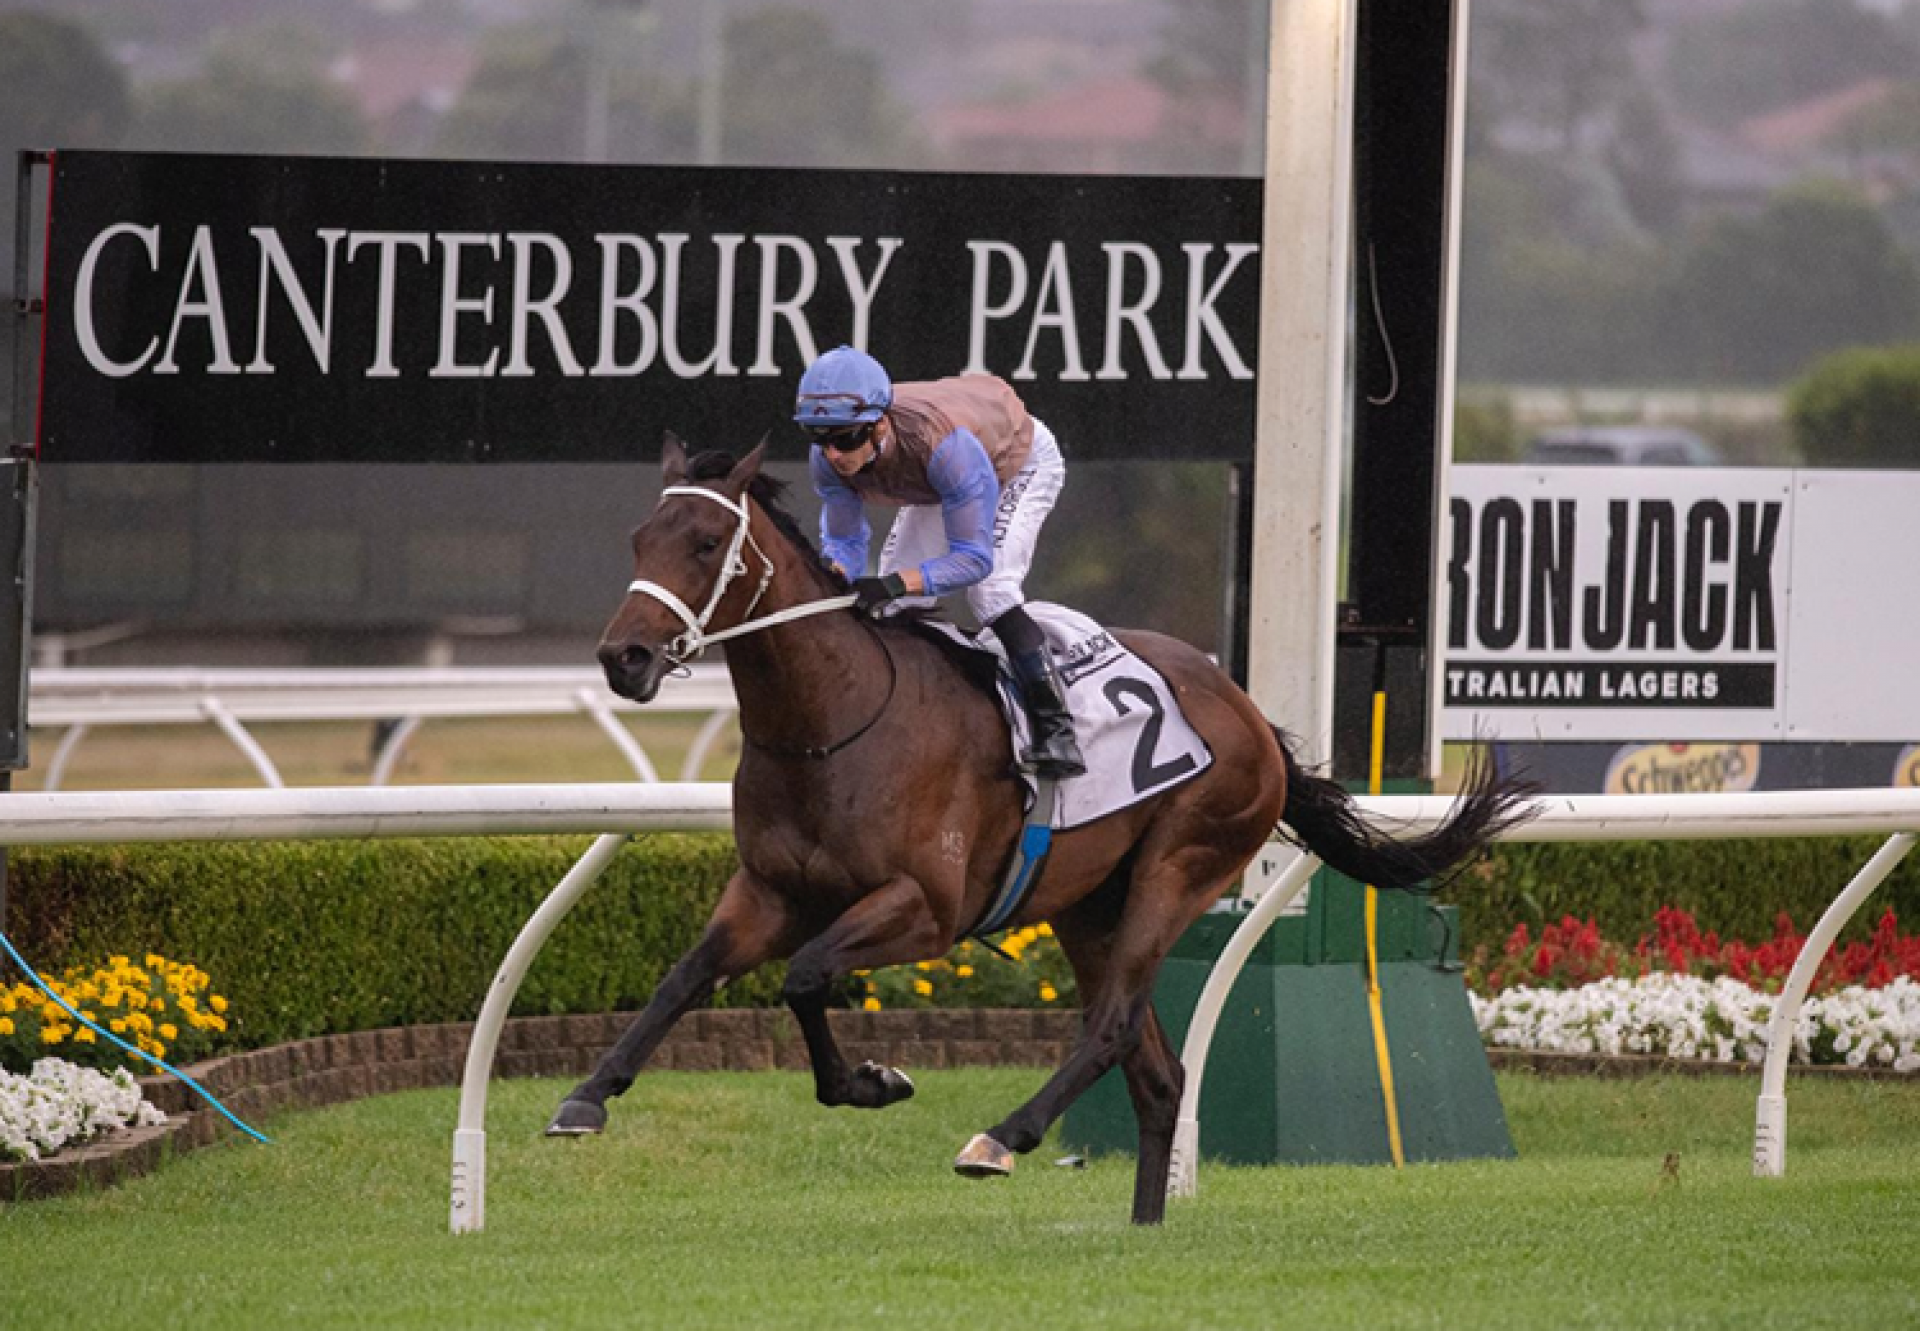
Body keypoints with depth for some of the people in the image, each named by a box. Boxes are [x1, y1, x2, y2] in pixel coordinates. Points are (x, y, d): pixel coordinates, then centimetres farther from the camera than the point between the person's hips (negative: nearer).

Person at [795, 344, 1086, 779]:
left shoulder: (945, 444, -48)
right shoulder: (827, 460, -31)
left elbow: (975, 558, -45)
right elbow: (844, 541, -18)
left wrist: (897, 583, -59)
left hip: (1023, 462, -6)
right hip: (936, 482, 6)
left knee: (990, 590, -25)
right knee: (895, 604, -1)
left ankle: (1056, 731, -21)